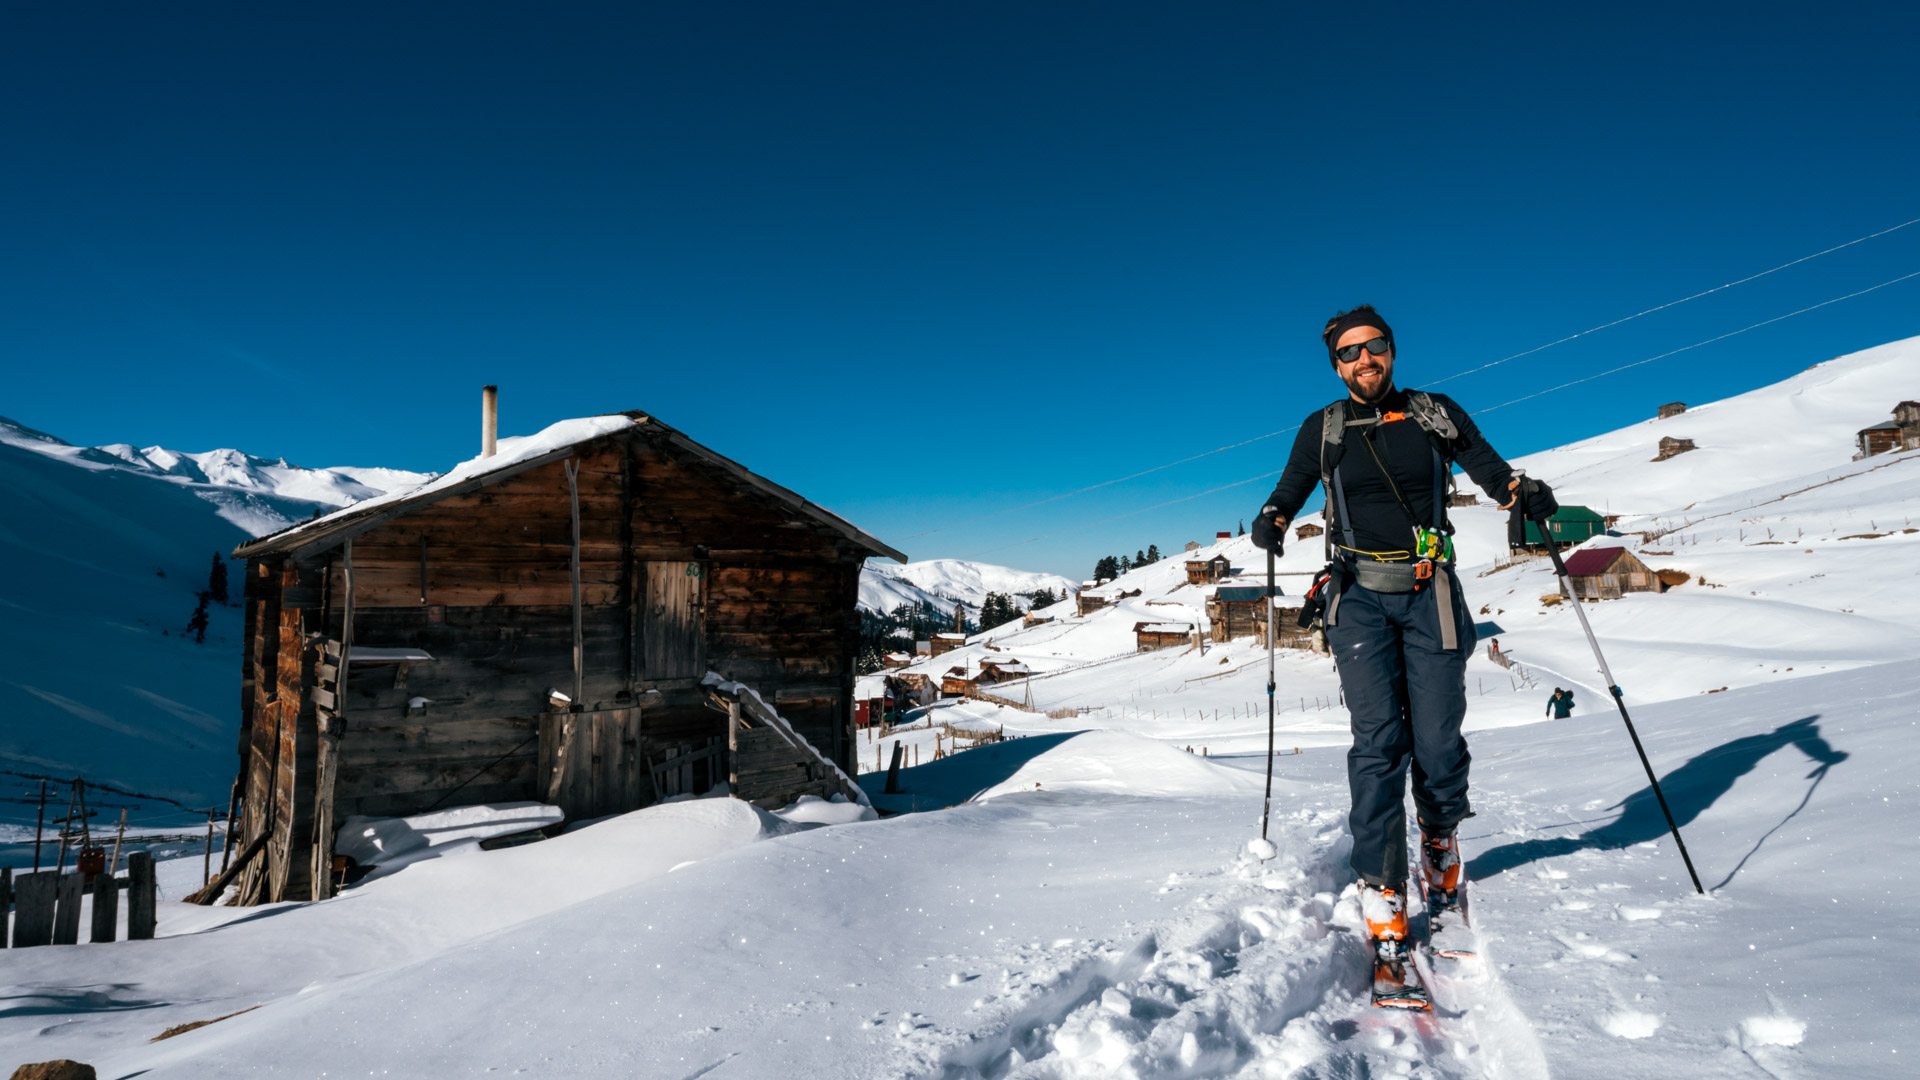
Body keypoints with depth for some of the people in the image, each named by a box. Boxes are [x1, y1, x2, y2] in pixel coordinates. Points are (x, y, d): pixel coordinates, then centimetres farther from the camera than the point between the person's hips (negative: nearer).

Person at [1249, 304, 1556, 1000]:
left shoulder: (1438, 416, 9)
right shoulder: (1322, 430, 9)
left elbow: (1492, 472, 10)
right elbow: (1288, 494, 11)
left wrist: (1527, 492, -12)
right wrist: (1271, 522, -12)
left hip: (1430, 594, 1)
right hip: (1360, 597, -1)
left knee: (1437, 740, -2)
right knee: (1379, 739, -11)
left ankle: (1440, 839, 28)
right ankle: (1381, 889, -5)